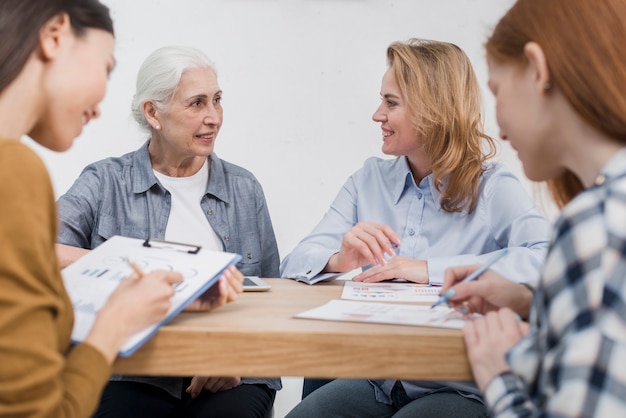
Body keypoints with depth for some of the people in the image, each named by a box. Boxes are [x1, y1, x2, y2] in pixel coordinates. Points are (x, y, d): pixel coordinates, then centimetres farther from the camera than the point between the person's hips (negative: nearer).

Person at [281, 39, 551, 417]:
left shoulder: (492, 188, -4)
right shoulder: (368, 181, 10)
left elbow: (547, 259, -23)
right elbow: (295, 264, 3)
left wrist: (429, 269, -23)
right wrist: (339, 261, -20)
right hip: (372, 381, 4)